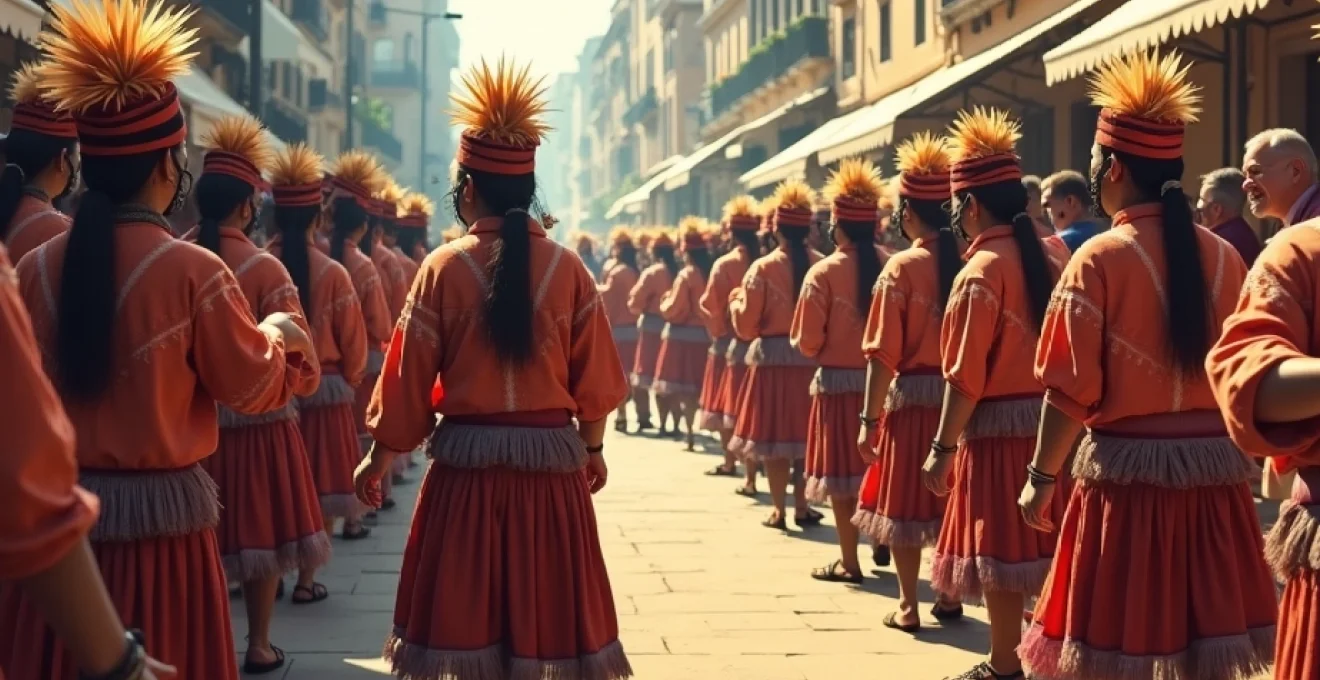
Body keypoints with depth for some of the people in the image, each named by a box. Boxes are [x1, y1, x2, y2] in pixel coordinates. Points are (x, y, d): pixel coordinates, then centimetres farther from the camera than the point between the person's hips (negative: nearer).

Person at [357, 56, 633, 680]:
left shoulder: (444, 267, -6)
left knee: (469, 608, 8)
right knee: (546, 605, 10)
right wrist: (593, 450, 18)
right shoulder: (568, 268, -2)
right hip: (552, 462, 1)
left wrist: (378, 459, 9)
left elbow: (409, 378, -3)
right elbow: (594, 378, 2)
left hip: (467, 461, -1)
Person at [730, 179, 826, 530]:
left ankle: (779, 510, 8)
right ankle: (802, 506, 17)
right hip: (813, 357, 2)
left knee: (773, 435, 7)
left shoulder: (763, 268, -9)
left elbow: (746, 326, -7)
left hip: (773, 358, -2)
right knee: (807, 433, 14)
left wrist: (736, 301, 11)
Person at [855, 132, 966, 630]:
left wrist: (870, 418, -9)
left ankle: (908, 607, 10)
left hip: (912, 396, -4)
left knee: (905, 500, 7)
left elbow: (883, 354, -14)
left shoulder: (902, 267, -12)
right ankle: (950, 597, 25)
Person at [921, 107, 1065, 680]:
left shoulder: (980, 272, -15)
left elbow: (965, 377, -17)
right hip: (1047, 420, 7)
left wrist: (943, 447, -11)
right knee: (1041, 542, 15)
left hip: (998, 428, -7)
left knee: (998, 548, 3)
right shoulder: (1050, 256, 6)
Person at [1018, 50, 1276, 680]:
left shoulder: (1099, 259, -10)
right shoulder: (1224, 257, 5)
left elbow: (1072, 391, -11)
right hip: (1215, 471, 5)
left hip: (1129, 471, -5)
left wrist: (1041, 477, -1)